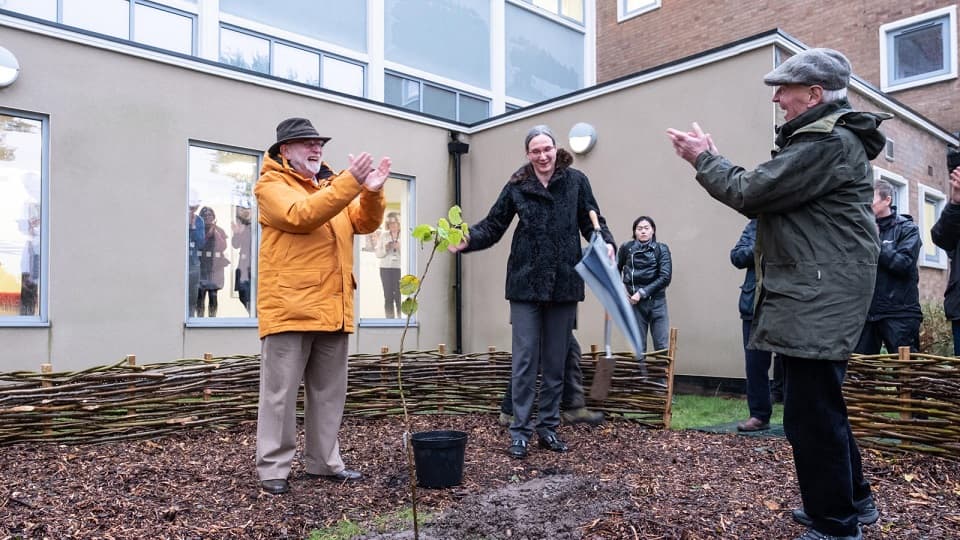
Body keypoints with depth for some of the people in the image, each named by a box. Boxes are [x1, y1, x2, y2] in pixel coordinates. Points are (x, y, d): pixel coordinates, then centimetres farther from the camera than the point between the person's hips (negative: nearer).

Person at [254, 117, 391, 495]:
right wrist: (350, 182, -25)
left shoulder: (333, 185, 21)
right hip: (289, 308, -6)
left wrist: (371, 193, -10)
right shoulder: (272, 185, 0)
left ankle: (323, 461, 24)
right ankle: (273, 468, 11)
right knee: (281, 391, 0)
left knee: (329, 391, 12)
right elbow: (300, 215, -19)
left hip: (332, 309, 7)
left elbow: (365, 223, 11)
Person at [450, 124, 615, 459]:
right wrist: (468, 240, -14)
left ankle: (548, 428, 24)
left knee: (555, 362, 11)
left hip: (564, 284, 1)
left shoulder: (576, 181, 3)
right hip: (526, 284, -1)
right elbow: (493, 226, 4)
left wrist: (606, 243, -14)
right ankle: (520, 432, 12)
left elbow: (592, 221, 6)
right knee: (525, 360, 1)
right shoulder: (517, 186, 2)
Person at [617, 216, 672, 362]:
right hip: (635, 303, 1)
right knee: (638, 347, 6)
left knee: (662, 346, 0)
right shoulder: (626, 248, 2)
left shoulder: (661, 249, 0)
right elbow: (615, 271, 17)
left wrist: (642, 293, -14)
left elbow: (665, 277, -8)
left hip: (657, 302, 0)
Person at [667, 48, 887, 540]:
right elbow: (767, 197, 16)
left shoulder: (827, 141, -16)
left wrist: (703, 159, -3)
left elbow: (752, 193, -17)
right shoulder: (825, 138, 19)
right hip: (814, 296, 11)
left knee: (811, 415, -5)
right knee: (821, 407, 20)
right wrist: (712, 161, 8)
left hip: (819, 300, -11)